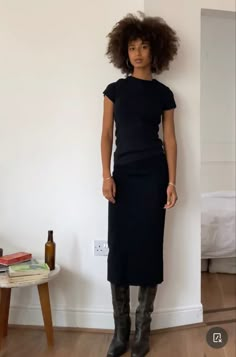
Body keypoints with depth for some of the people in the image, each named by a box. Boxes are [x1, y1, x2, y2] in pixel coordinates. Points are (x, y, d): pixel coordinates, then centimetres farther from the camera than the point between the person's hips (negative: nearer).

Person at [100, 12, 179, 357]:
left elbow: (170, 139, 4)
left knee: (148, 245, 0)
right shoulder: (115, 90, 7)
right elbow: (106, 136, 6)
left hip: (152, 174, -1)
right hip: (123, 174, 1)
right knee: (119, 247, 0)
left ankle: (142, 329, 13)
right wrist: (106, 175, -6)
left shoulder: (163, 94, 6)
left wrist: (172, 181, -4)